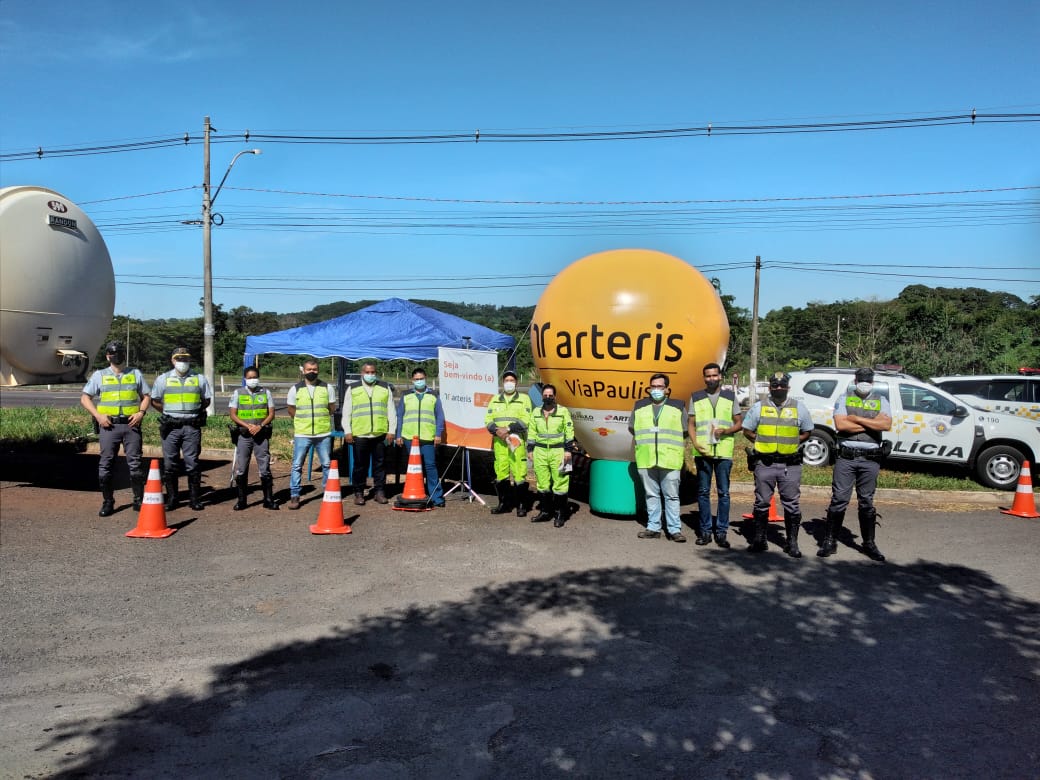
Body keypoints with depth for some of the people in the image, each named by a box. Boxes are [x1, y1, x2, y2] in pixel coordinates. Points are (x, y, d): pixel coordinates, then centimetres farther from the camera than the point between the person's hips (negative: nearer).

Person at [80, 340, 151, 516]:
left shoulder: (136, 374, 12)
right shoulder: (99, 375, 9)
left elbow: (146, 396, 13)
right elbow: (85, 398, 8)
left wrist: (141, 412, -5)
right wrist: (98, 415, -5)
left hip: (131, 424, 0)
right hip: (108, 425, 0)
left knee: (135, 463, 0)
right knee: (105, 464, 1)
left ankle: (139, 500, 9)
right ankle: (108, 502, 11)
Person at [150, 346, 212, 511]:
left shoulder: (199, 379, 8)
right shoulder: (163, 379, 8)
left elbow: (207, 400, 14)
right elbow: (155, 401, 13)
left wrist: (194, 411, 5)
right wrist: (169, 411, 6)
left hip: (192, 427, -1)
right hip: (171, 427, 1)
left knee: (192, 463, 1)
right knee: (169, 463, 4)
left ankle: (195, 498, 7)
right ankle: (171, 498, 12)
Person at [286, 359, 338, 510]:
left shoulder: (327, 388, 2)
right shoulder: (295, 389, 0)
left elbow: (332, 409, 11)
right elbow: (291, 409, 11)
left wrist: (321, 419, 11)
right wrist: (303, 421, 13)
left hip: (323, 434, 1)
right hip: (302, 434, -1)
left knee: (327, 464, 8)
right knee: (297, 465, 1)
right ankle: (294, 496, 9)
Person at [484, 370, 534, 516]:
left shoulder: (524, 399, 5)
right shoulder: (495, 400, 17)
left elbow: (525, 420, -6)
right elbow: (488, 420, 10)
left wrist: (508, 429, -16)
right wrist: (497, 430, -9)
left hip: (517, 441, -4)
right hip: (499, 441, 4)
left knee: (519, 473, -8)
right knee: (501, 473, 7)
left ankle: (522, 505, -1)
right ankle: (503, 503, 18)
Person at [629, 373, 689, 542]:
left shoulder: (678, 407, 6)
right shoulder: (639, 406, 12)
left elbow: (685, 432, 10)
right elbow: (631, 428, 21)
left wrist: (669, 442, 7)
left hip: (670, 460, -2)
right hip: (645, 459, 2)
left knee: (672, 496, -1)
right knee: (651, 495, 8)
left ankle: (675, 529, 4)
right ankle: (653, 528, 15)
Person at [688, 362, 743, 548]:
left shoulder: (730, 396, 8)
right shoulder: (696, 397, 9)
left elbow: (739, 423, 10)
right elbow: (691, 424, 9)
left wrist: (726, 431, -10)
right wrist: (696, 444, -7)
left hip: (724, 451, -1)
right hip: (702, 451, 1)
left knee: (723, 492, 1)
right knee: (703, 492, 5)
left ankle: (721, 532, 9)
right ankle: (705, 531, 13)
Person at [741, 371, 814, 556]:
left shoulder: (799, 408, 6)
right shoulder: (758, 407, 5)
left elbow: (806, 432, 13)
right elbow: (747, 431, 10)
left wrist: (791, 442, 1)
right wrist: (762, 442, -1)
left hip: (791, 465, 0)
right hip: (764, 463, 0)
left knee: (792, 504, 3)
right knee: (761, 503, 6)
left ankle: (792, 542, 15)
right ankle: (759, 540, 16)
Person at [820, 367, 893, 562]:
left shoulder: (881, 401, 10)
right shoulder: (844, 399, 6)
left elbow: (886, 424, -9)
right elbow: (840, 425, -10)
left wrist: (856, 418, -11)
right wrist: (872, 424, -8)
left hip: (870, 459, 2)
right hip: (846, 457, -1)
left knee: (867, 502, 10)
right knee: (838, 500, -1)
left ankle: (869, 543, 20)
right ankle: (830, 542, 6)